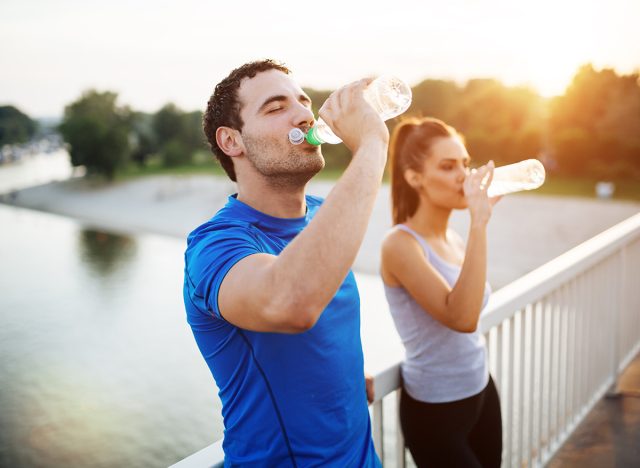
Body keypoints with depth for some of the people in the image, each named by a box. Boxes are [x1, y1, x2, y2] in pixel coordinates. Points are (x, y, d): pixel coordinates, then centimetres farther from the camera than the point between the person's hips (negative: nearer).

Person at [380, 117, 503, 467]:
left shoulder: (453, 239, 3)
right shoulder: (400, 244, -20)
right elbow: (461, 317, -33)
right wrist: (479, 222, -32)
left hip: (480, 392, 7)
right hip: (434, 410, -7)